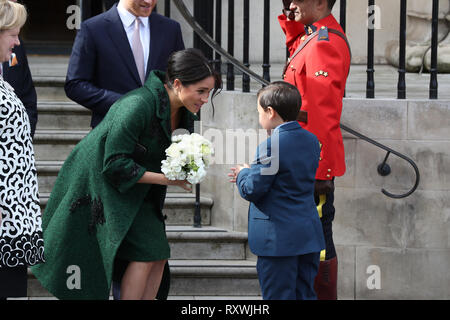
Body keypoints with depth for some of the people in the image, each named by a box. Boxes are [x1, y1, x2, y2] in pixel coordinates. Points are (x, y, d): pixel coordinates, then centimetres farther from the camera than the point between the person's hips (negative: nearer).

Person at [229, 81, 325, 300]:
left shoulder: (271, 147, -18)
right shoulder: (311, 141, 7)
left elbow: (251, 190, -16)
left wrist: (244, 173, 6)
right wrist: (251, 173, 18)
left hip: (278, 238, -8)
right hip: (309, 236, 8)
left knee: (279, 296, -1)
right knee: (305, 294, 13)